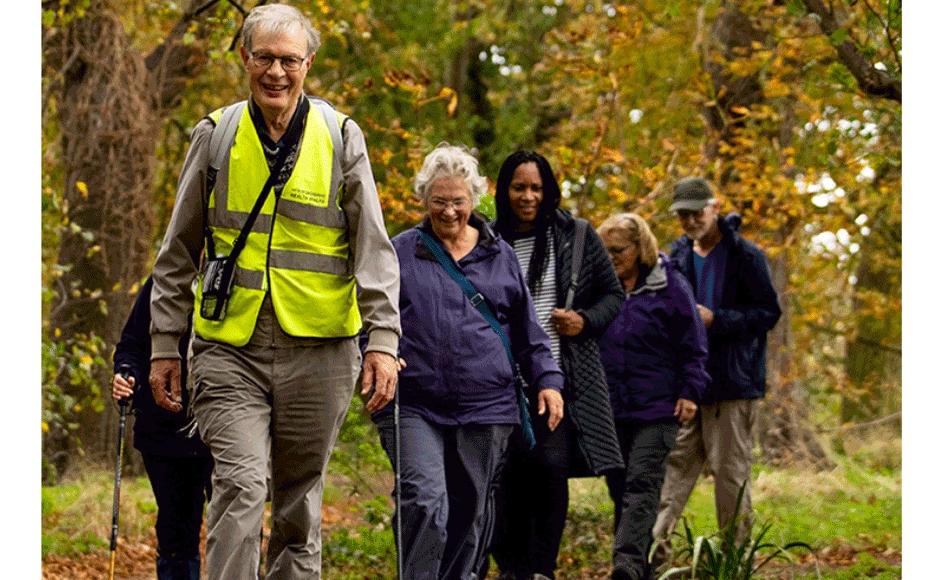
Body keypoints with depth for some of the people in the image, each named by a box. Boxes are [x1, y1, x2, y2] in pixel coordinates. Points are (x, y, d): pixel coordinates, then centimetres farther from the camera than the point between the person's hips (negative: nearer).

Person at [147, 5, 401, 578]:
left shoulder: (341, 138, 4)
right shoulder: (215, 136, 6)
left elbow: (373, 249, 2)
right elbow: (178, 252, 13)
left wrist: (384, 339, -8)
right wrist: (165, 343, 9)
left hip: (317, 350, 1)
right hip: (229, 346, 0)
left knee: (300, 503, 8)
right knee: (241, 486, -16)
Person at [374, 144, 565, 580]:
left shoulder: (499, 256, 13)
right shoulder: (400, 253, 6)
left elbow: (527, 330, 18)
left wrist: (546, 379, 9)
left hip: (484, 409, 3)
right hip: (413, 407, -3)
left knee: (471, 511, 9)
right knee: (425, 503, -18)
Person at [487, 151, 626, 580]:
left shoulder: (577, 236, 4)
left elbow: (613, 294, 12)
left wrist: (585, 321, -6)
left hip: (562, 377, -1)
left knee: (552, 466, -13)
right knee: (510, 473, 0)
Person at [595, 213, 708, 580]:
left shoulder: (670, 287, -2)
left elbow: (693, 347, 0)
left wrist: (690, 392, -7)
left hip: (657, 409, -5)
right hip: (611, 409, 5)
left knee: (642, 485, -13)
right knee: (620, 489, 7)